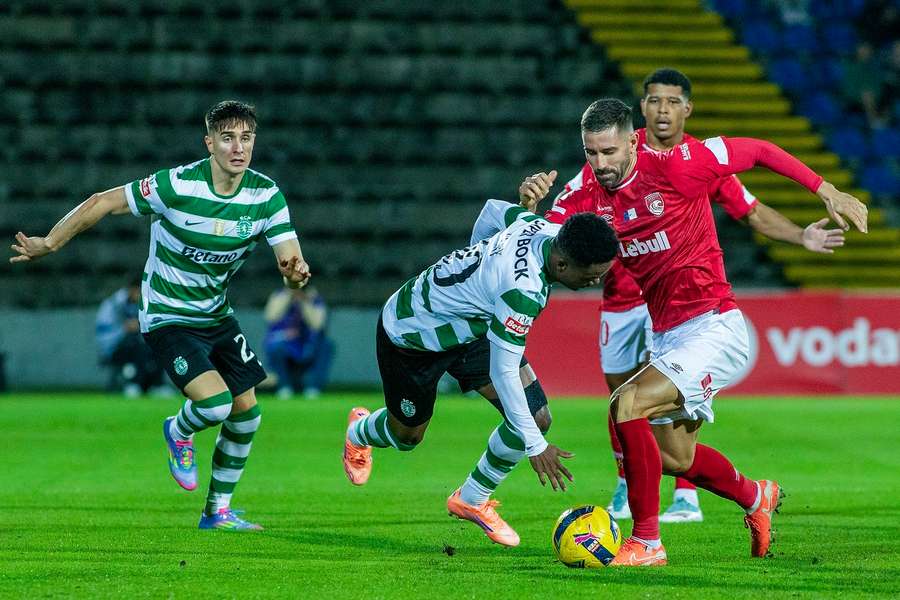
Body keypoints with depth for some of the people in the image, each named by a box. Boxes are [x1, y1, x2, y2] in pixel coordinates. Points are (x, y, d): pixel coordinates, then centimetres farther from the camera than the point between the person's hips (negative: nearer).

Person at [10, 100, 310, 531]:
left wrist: (295, 271, -37)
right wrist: (49, 243, -6)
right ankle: (179, 433, 15)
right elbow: (102, 203, -13)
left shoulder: (266, 195, -10)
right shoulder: (175, 186, -24)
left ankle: (218, 512, 24)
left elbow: (291, 260, -12)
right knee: (215, 404, -22)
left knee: (246, 414, 5)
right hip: (168, 318, -6)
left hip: (217, 316, 6)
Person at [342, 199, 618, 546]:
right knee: (407, 436, 18)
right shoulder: (524, 289, -43)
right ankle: (359, 432, 56)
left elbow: (495, 209, 3)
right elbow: (502, 370, -36)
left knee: (537, 418, -8)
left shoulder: (545, 227, -19)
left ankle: (472, 500, 15)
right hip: (410, 333, -7)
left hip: (472, 324, 7)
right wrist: (535, 446, -31)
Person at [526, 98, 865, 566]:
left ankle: (646, 541, -15)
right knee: (674, 458, 19)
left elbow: (757, 151, -5)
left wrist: (826, 191, -4)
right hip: (666, 336, 8)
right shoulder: (595, 195, 2)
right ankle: (755, 498, 50)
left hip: (713, 328, -8)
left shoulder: (673, 167, -15)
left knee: (627, 405, -26)